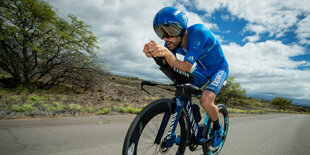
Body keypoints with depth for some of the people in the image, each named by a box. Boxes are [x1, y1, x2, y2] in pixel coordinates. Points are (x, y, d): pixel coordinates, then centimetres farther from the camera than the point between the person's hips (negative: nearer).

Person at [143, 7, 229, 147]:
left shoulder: (198, 32, -36)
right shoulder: (172, 42, -16)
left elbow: (187, 68, -42)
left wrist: (166, 53, -59)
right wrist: (155, 53, -48)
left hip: (219, 68, -6)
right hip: (202, 69, 6)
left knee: (206, 101, -26)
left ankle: (217, 128, 7)